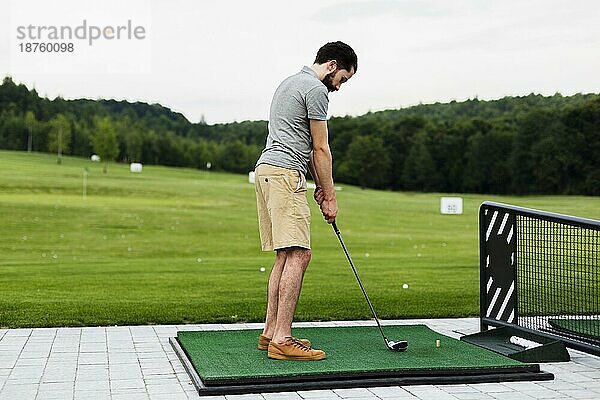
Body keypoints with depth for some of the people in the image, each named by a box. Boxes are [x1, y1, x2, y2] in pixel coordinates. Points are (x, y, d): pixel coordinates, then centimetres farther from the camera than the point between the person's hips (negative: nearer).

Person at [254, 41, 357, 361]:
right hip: (286, 174, -11)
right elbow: (321, 149, -6)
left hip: (267, 170, 11)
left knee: (284, 255, 11)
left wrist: (320, 186, 21)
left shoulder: (290, 83, 25)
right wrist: (330, 196, 1)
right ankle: (282, 339, -15)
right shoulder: (316, 89, -7)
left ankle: (271, 332, 12)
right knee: (298, 255, -13)